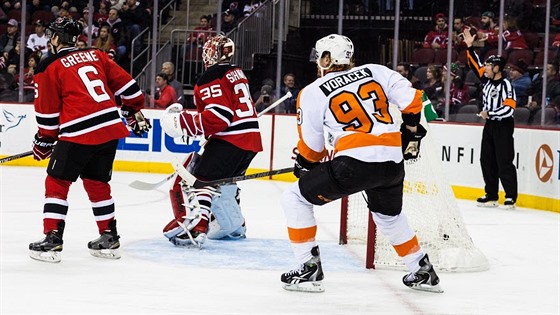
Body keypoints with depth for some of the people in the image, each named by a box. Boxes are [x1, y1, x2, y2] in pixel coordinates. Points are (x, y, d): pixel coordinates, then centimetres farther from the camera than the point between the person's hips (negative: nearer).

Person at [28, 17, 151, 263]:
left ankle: (52, 240, -2)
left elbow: (47, 114, 4)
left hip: (78, 132, -6)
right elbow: (125, 83, 17)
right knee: (96, 182, 20)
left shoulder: (49, 68, 2)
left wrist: (44, 142, 18)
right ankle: (109, 238, 23)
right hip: (111, 128, 6)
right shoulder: (96, 56, 16)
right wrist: (134, 111, 31)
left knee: (57, 182, 5)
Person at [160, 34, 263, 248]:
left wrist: (183, 122, -17)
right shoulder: (237, 73, 19)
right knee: (221, 182, 27)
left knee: (201, 180, -15)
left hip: (230, 140, -10)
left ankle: (193, 228, -31)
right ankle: (235, 226, 37)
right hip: (251, 139, 10)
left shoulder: (212, 78, -11)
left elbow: (218, 117, -21)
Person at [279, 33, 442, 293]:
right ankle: (423, 272, 38)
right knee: (388, 215, 33)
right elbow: (411, 99, 9)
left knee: (295, 199, 10)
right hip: (393, 161, 6)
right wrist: (411, 132, 25)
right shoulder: (375, 72, 15)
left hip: (355, 162, -6)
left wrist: (304, 164, 32)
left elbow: (311, 145, 12)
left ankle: (309, 268, 4)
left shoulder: (313, 92, 6)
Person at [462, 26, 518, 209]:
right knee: (487, 161, 8)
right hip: (489, 125, 9)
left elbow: (509, 108, -22)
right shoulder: (487, 80, 7)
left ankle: (511, 197, -6)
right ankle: (491, 195, 14)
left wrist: (489, 113, -16)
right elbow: (475, 65, 16)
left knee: (504, 162, -9)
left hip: (503, 127, -9)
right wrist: (470, 47, 8)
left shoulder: (506, 85, -16)